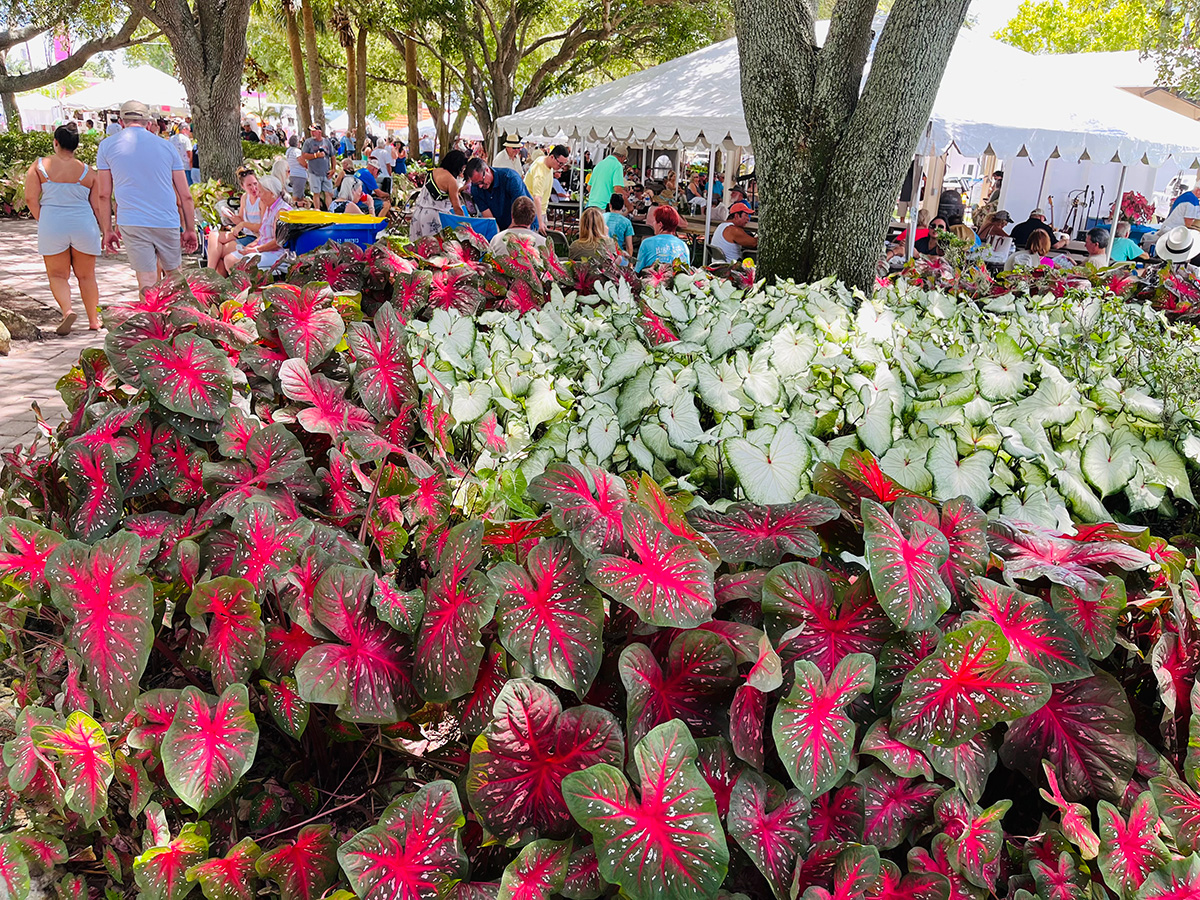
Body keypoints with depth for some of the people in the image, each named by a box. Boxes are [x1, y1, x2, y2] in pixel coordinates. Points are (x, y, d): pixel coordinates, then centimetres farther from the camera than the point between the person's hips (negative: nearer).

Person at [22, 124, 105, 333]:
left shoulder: (39, 166, -1)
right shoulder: (88, 171, 1)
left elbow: (30, 199, -4)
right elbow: (97, 206, 2)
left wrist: (42, 221, 10)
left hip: (52, 226, -1)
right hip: (84, 225, 1)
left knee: (58, 275, 10)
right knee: (86, 276, 12)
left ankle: (67, 310, -14)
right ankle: (94, 320, 18)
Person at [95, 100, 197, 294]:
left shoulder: (107, 146, 6)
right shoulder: (166, 147, 8)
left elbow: (104, 195, 5)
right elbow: (185, 196, 7)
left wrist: (107, 230, 12)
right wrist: (190, 229, 13)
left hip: (131, 224, -1)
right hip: (167, 222, 1)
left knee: (147, 279, 1)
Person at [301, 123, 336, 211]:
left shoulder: (328, 142, 8)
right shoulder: (308, 142, 2)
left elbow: (332, 157, 14)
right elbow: (303, 156, -4)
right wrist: (316, 155, -13)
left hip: (326, 173, 2)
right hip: (314, 173, -2)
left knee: (329, 193, -1)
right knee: (316, 193, 0)